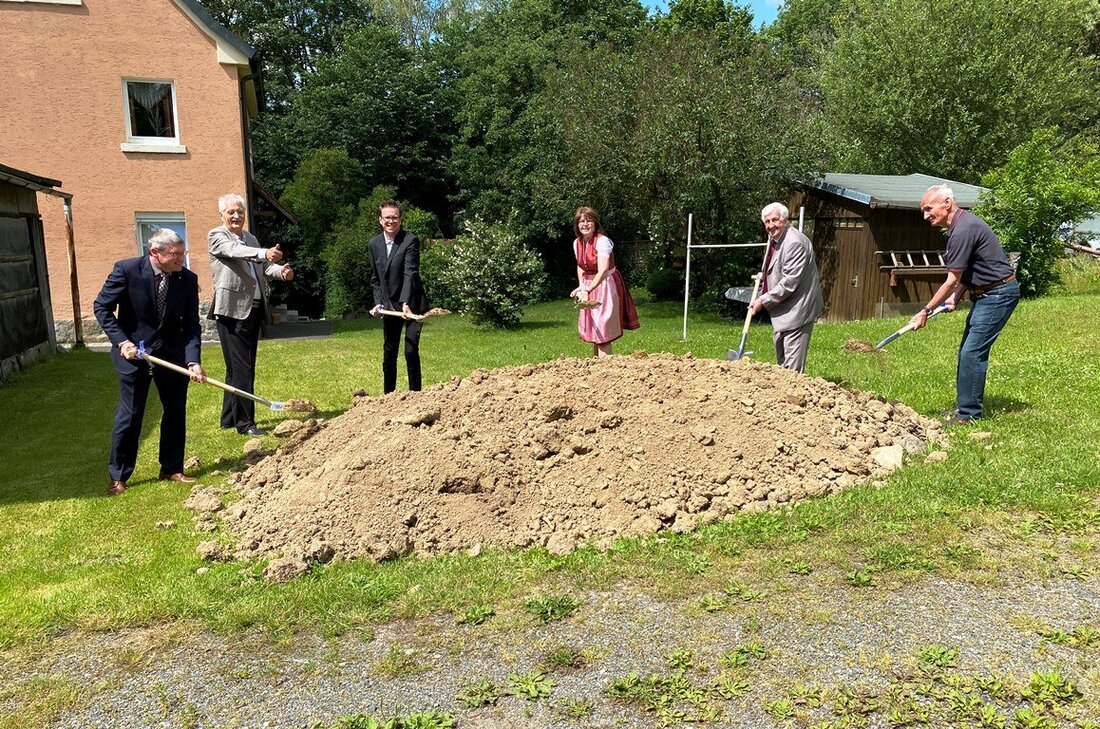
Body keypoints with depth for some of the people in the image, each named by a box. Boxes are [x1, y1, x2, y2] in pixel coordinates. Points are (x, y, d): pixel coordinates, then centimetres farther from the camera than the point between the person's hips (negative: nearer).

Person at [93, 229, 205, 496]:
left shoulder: (188, 279, -8)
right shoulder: (126, 270, -16)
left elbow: (191, 324, -7)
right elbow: (102, 307, -6)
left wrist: (193, 360, -20)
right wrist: (121, 341, -17)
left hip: (172, 354, 4)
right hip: (134, 353, -3)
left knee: (176, 413, 8)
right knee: (129, 415, 1)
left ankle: (172, 469, 24)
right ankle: (117, 476, 16)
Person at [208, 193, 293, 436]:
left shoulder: (251, 238, 18)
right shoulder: (217, 236, -3)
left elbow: (264, 266, 8)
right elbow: (236, 251, -24)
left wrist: (281, 270, -16)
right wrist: (265, 253, -42)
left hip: (254, 310, 8)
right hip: (232, 311, -7)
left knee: (241, 367, 14)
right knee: (241, 368, -7)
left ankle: (229, 418, 25)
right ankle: (245, 422, -2)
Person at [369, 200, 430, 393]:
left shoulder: (410, 240, -12)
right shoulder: (374, 244, 6)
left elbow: (410, 273, -24)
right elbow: (375, 278, 13)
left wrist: (406, 303, -35)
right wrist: (378, 303, -1)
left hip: (411, 305, -5)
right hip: (388, 307, 5)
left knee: (411, 352, -9)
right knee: (389, 355, 12)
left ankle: (415, 394, 2)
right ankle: (388, 395, 24)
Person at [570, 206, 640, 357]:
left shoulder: (602, 241, -22)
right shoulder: (577, 243, 0)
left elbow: (603, 271, -33)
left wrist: (587, 291, -43)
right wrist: (581, 286, 1)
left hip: (605, 286, -7)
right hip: (589, 286, 7)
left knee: (602, 330, -9)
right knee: (592, 327, 14)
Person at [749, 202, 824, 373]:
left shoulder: (794, 242, -23)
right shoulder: (773, 238, 9)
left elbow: (790, 282, -25)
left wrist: (763, 301, -20)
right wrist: (763, 277, 10)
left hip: (797, 310, -11)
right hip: (783, 310, 11)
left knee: (792, 366, -9)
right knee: (781, 360, 22)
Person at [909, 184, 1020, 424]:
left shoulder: (963, 230, -21)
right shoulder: (962, 223, 11)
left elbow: (952, 280, -19)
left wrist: (925, 311, -13)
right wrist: (955, 297, 4)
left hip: (999, 294, -11)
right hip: (987, 294, 11)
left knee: (972, 352, -11)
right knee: (967, 351, 12)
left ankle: (969, 414, -5)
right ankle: (965, 406, 19)